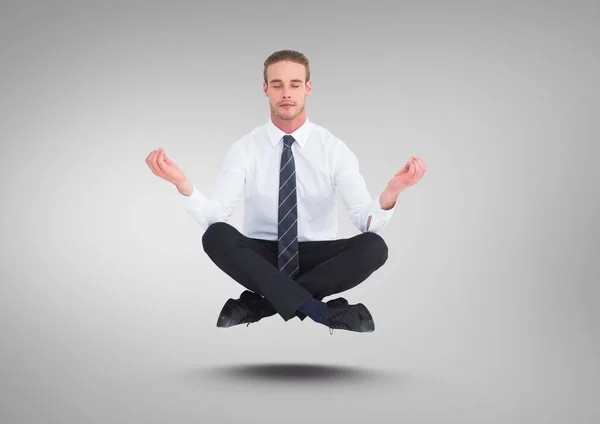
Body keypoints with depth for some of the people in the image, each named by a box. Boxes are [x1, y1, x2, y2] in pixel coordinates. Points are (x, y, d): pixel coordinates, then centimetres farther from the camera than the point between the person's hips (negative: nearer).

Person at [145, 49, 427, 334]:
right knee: (216, 236, -30)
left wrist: (391, 193, -36)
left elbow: (366, 220, -13)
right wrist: (182, 184, -34)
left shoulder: (334, 148, -4)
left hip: (316, 256, 1)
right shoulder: (245, 149, -3)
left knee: (373, 246, -28)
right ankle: (314, 308, -29)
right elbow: (214, 217, -14)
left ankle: (259, 303, -23)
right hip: (261, 255, 0)